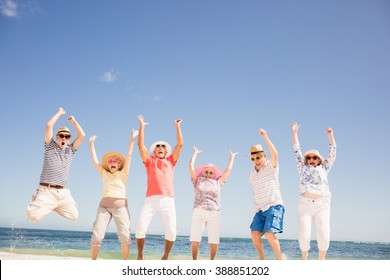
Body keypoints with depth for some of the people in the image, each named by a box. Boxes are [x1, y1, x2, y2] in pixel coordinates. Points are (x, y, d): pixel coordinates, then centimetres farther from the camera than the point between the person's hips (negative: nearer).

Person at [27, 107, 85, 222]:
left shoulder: (70, 150, 15)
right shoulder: (50, 146, 6)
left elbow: (82, 135, 6)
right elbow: (49, 125, -5)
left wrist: (73, 121, 8)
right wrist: (59, 113, 5)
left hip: (63, 192, 4)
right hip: (47, 190, -4)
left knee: (74, 216, -4)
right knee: (34, 216, -20)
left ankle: (53, 206, 21)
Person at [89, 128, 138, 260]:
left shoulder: (123, 174, 12)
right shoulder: (104, 174, 19)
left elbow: (128, 156, 7)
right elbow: (95, 160, 21)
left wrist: (132, 139, 3)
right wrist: (91, 143, 23)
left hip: (120, 206, -2)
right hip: (104, 206, 2)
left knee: (125, 235, -13)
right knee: (97, 235, -10)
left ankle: (126, 261, -3)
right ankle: (93, 261, 1)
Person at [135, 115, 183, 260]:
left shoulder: (171, 161, 23)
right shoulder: (149, 161, 21)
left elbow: (180, 145, 19)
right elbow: (140, 144, 14)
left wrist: (177, 126, 22)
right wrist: (142, 125, 17)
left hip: (168, 200, 1)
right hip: (151, 199, -1)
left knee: (171, 231, -7)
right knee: (140, 227, -13)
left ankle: (165, 257, 12)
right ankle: (140, 256, 5)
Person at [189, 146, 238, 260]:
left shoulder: (218, 183, 21)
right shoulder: (198, 180, 18)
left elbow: (228, 170, 28)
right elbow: (191, 166, 18)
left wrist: (232, 157, 37)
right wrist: (195, 153, 29)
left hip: (214, 214, 1)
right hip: (199, 212, -1)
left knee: (214, 241, -8)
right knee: (195, 240, -9)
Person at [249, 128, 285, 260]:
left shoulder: (271, 166, -3)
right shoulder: (253, 172, 15)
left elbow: (275, 154, -24)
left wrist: (265, 137, -28)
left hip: (274, 206, -6)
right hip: (259, 209, 6)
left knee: (269, 233, -18)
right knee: (255, 233, -8)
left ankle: (279, 258, -1)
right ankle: (262, 259, 9)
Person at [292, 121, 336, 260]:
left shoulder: (324, 169, 19)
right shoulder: (303, 168, 18)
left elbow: (332, 153, 13)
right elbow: (297, 150, 16)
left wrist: (331, 135, 6)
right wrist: (295, 132, 14)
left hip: (322, 205, 1)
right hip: (304, 205, 0)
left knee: (324, 235, -12)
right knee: (304, 236, -9)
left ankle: (321, 260, 11)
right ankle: (304, 256, 20)